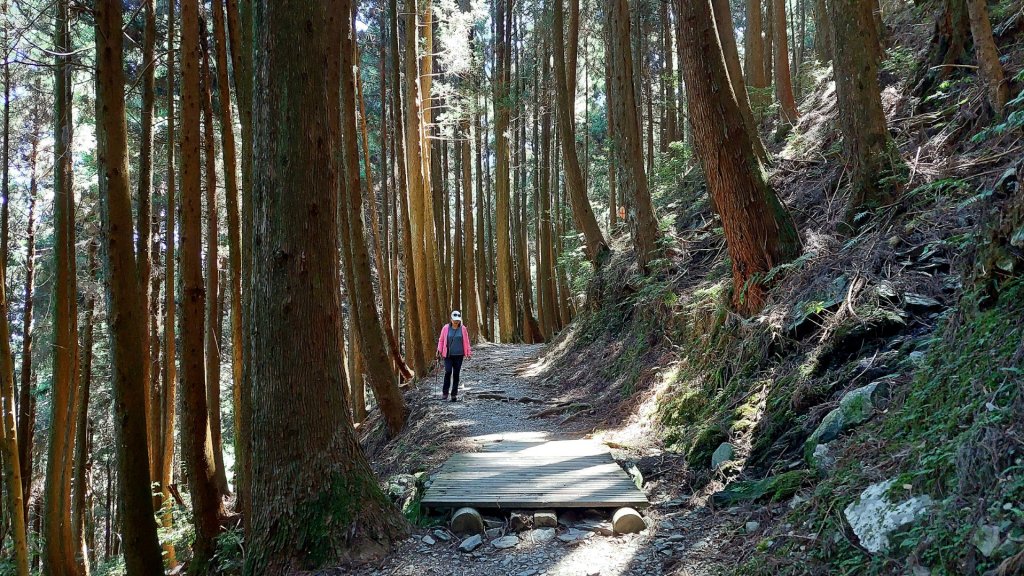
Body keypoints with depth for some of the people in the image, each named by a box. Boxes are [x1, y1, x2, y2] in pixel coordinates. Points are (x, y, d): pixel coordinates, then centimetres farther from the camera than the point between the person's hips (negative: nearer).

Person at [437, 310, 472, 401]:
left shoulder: (463, 329, 3)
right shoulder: (446, 328, 1)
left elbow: (466, 342, 9)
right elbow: (441, 340, 8)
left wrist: (468, 352, 7)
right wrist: (439, 350, 1)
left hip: (459, 355, 1)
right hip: (448, 355, -1)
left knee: (456, 374, 3)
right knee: (448, 372, -13)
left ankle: (454, 394, 10)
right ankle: (445, 393, -1)